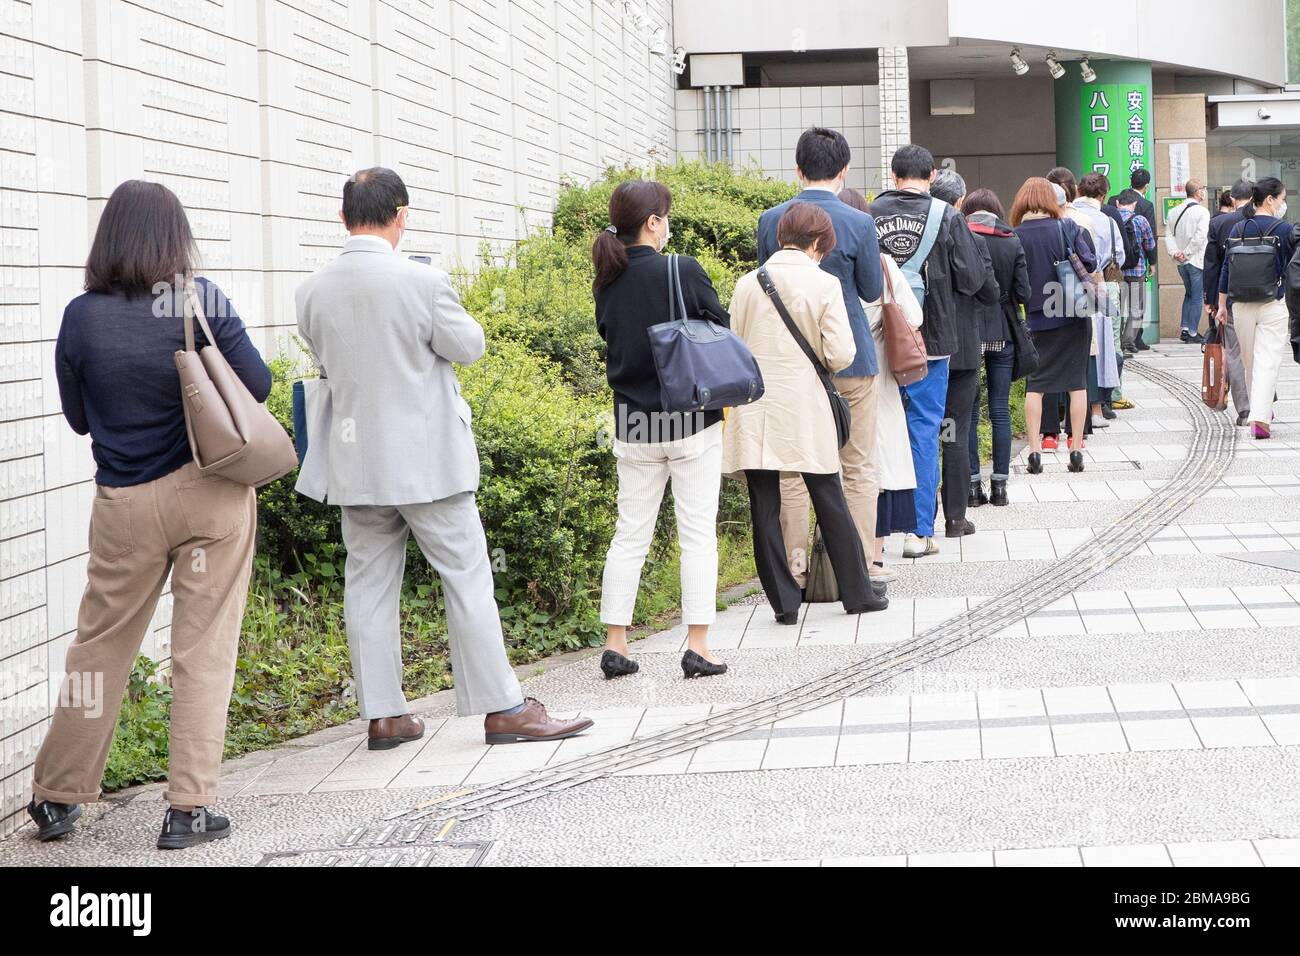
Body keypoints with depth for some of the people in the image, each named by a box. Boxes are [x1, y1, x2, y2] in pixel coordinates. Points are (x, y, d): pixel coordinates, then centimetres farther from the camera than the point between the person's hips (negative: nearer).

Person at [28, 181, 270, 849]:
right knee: (204, 649, 5)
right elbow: (257, 385, -4)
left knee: (100, 645, 14)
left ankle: (58, 798, 23)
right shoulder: (203, 301, -10)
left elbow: (78, 417, 6)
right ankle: (189, 810, 5)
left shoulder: (82, 317, -5)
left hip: (126, 504, 2)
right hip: (211, 493, -1)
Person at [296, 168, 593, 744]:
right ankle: (502, 709, 5)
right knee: (467, 577, 3)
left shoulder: (312, 291, -2)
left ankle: (382, 715, 14)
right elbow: (468, 346, -4)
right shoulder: (422, 281, -15)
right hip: (425, 457, -4)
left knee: (369, 583, 10)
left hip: (354, 460, 4)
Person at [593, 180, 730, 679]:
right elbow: (722, 331, -6)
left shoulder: (607, 282, 1)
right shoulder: (682, 271, -13)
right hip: (693, 422, -4)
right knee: (698, 533, 3)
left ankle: (615, 645, 11)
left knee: (630, 535, 11)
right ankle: (698, 647, 2)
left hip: (634, 426, 4)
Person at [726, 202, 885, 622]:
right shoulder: (824, 284, -7)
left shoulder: (747, 284, 1)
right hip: (805, 413, -1)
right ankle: (857, 592, 19)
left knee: (765, 509, 5)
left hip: (754, 413, 1)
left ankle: (784, 602, 6)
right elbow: (841, 354, -11)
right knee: (830, 501, 11)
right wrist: (818, 360, 10)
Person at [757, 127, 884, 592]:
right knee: (858, 467, 6)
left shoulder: (770, 221, -1)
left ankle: (795, 571, 10)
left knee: (793, 470, 9)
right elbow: (871, 290, -1)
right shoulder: (859, 223, -11)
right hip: (850, 360, -3)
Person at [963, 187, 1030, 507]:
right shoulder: (1012, 242, 0)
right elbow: (1023, 293, -2)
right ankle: (1000, 484, 8)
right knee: (1000, 410, 8)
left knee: (968, 411, 5)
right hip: (1003, 334, 2)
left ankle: (972, 484, 5)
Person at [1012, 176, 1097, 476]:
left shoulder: (1015, 237, -7)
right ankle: (1076, 450, 9)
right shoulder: (1068, 228, -6)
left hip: (1038, 318, 0)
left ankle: (1034, 451, 1)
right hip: (1075, 316, 0)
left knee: (1035, 384, 8)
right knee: (1077, 382, 8)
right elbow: (1090, 263, -7)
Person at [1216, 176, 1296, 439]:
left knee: (1250, 361, 17)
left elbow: (1226, 269, 8)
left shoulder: (1237, 229, 5)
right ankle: (1260, 418, -17)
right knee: (1268, 362, -6)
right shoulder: (1284, 230, -8)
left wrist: (1222, 305, 15)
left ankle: (1261, 411, 30)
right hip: (1274, 305, -5)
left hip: (1241, 305, 5)